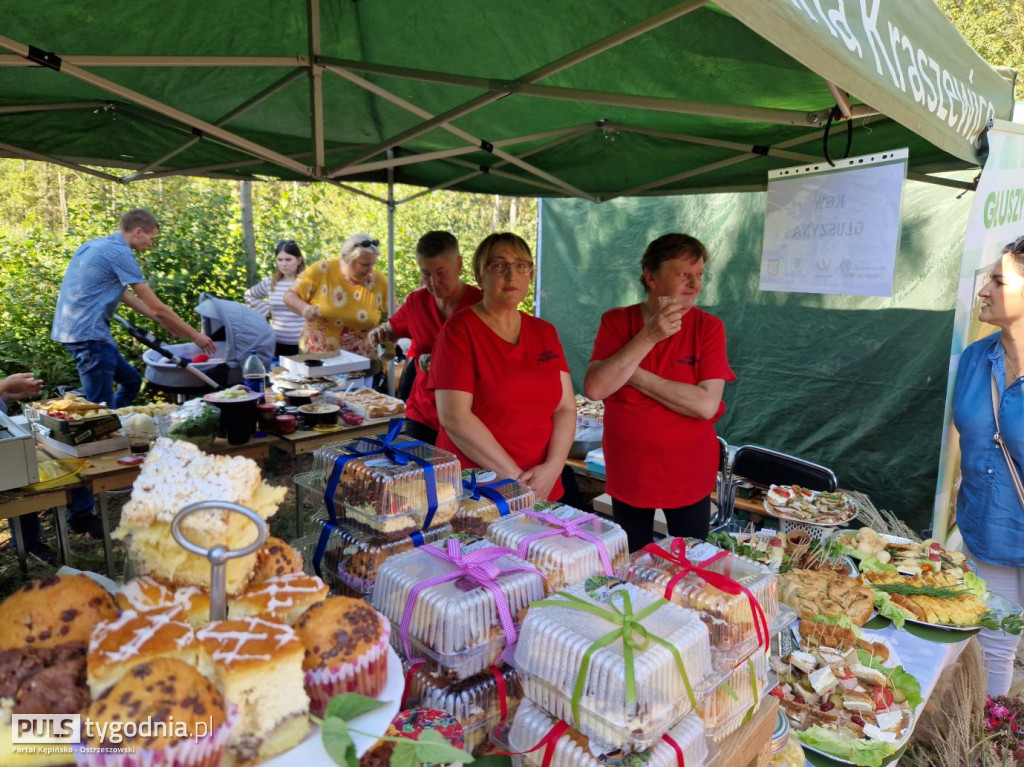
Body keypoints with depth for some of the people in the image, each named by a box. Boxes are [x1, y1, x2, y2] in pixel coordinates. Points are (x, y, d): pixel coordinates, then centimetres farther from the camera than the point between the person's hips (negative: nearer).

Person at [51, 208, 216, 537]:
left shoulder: (99, 245, 16)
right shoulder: (119, 252, -14)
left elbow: (125, 295, 23)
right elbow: (156, 306, -13)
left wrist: (166, 322, 23)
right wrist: (194, 336, -3)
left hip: (82, 331, 11)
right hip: (87, 335, -11)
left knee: (130, 380, 23)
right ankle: (80, 511, -9)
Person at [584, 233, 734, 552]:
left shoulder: (708, 327, -9)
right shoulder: (616, 322, -6)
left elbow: (707, 404, -21)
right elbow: (594, 388, -19)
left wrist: (635, 376, -21)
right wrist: (648, 337, -24)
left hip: (689, 477, -1)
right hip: (628, 474, 1)